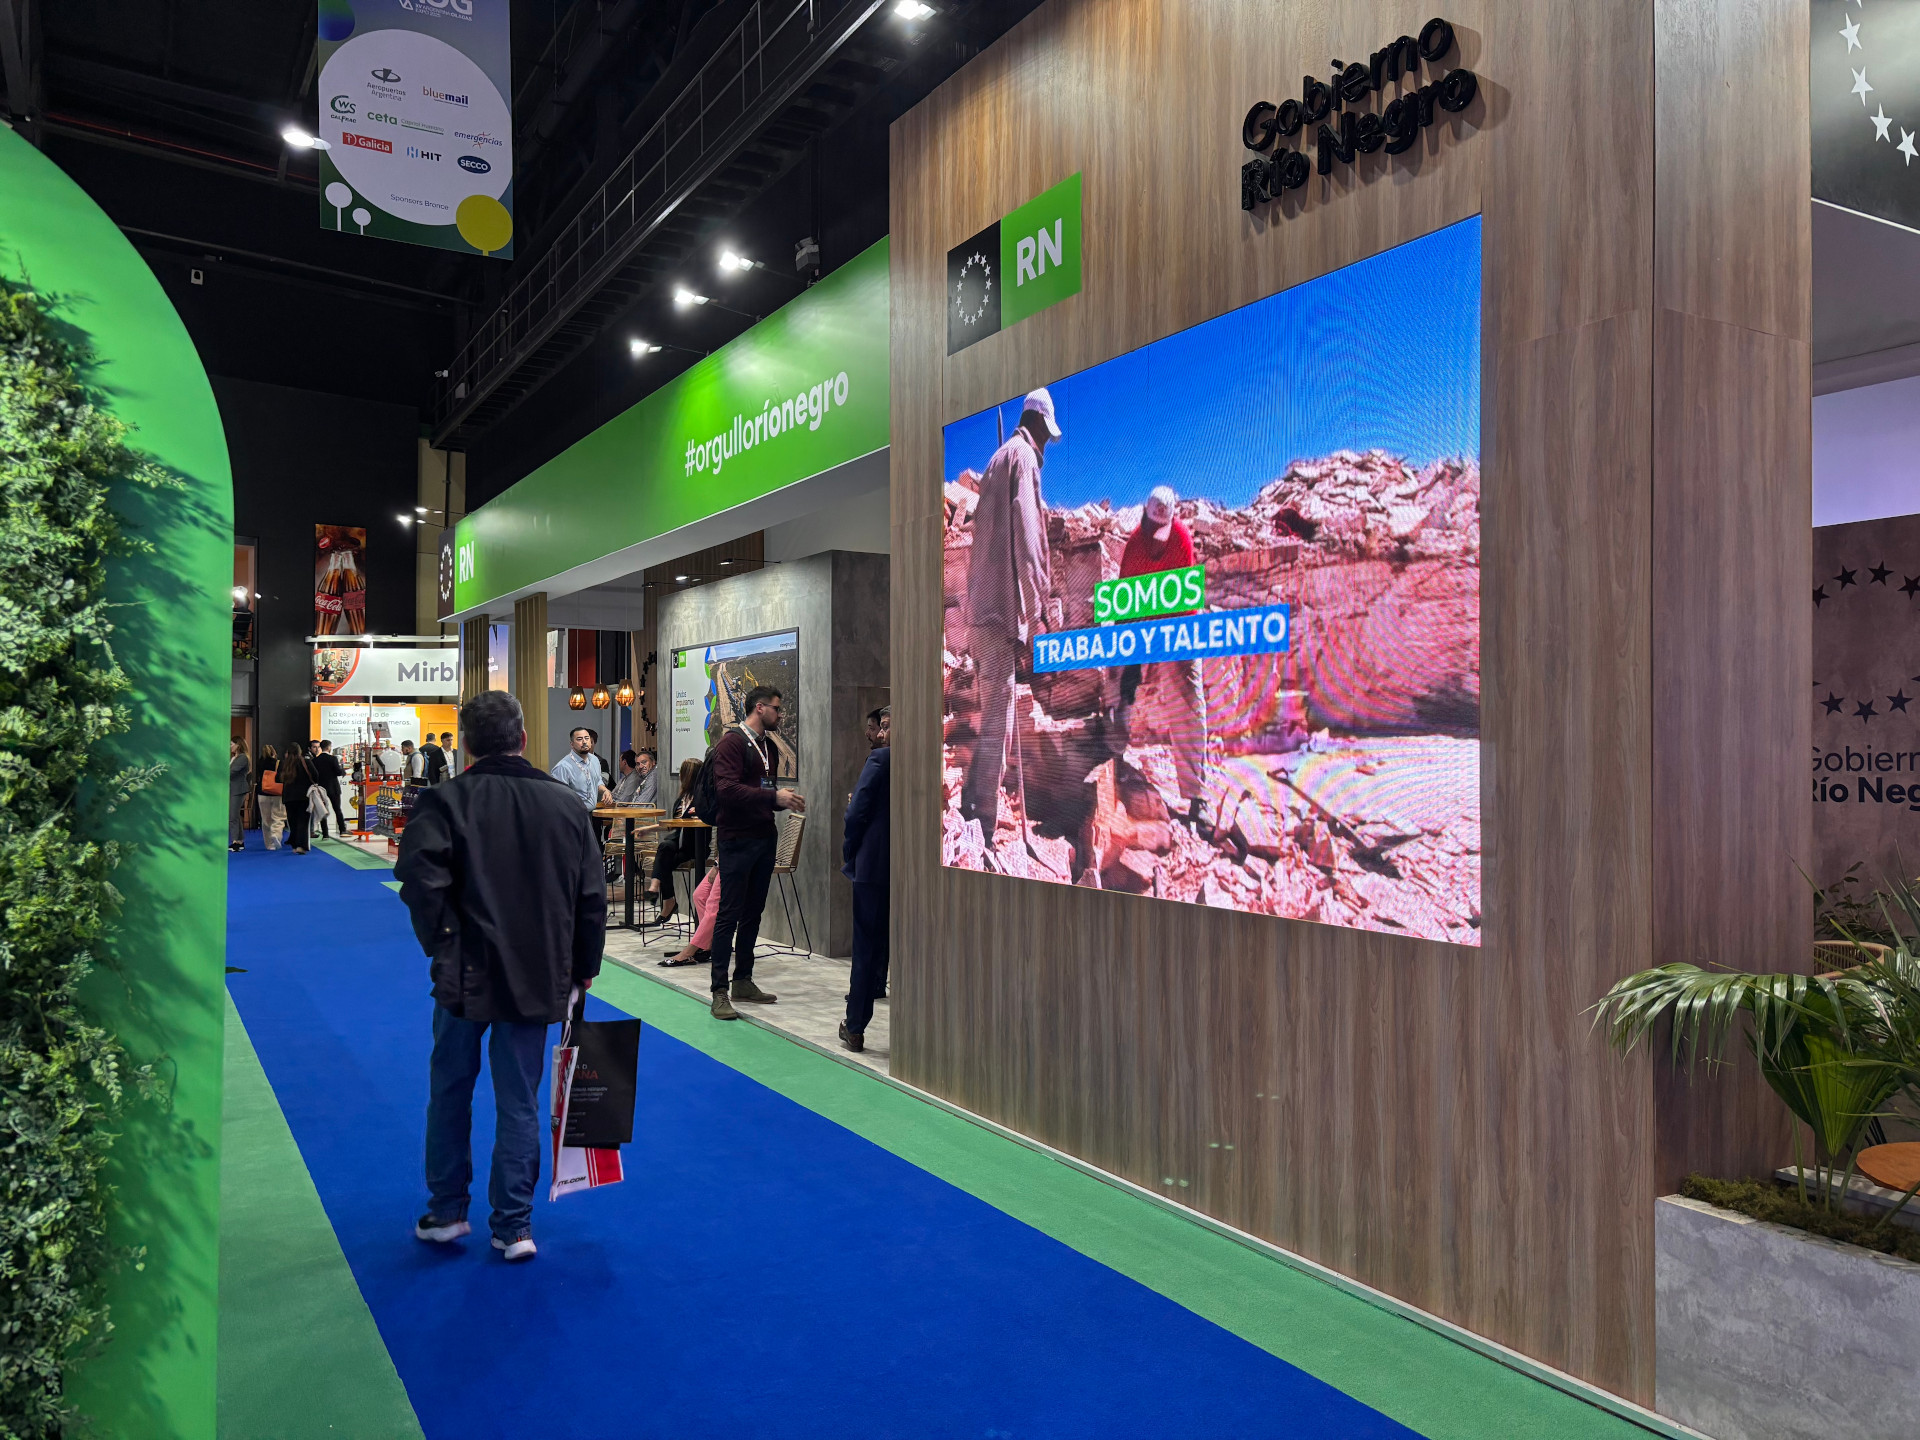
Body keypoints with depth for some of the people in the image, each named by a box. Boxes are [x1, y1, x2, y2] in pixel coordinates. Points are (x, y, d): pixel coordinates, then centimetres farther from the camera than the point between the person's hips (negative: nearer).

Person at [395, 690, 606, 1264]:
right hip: (538, 978, 2)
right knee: (520, 1102, 11)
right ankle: (514, 1226, 17)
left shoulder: (447, 800, -7)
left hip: (465, 975, -2)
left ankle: (446, 1212, 28)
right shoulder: (566, 803, 1)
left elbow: (420, 877, -20)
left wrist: (442, 945, -6)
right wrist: (583, 968, 13)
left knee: (449, 1091, 18)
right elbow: (592, 897, 3)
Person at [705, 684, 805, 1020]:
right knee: (730, 914, -5)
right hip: (737, 840, -8)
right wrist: (774, 796, -25)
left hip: (765, 838, 8)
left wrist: (786, 802, 4)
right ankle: (720, 992, 0)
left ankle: (743, 981, 21)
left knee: (753, 913, 12)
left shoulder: (769, 747, 17)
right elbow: (727, 790, -22)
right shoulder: (732, 743, -10)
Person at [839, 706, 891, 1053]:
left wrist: (849, 854, 1)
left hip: (874, 866, -4)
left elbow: (857, 812, -12)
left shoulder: (880, 759, -11)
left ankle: (856, 1027, 12)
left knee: (866, 946, 5)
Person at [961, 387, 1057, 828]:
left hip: (982, 607, 9)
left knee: (992, 718, 14)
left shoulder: (999, 459, 24)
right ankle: (984, 826, -8)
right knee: (997, 723, -9)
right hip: (1003, 607, -9)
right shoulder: (1023, 457, -3)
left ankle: (971, 810, 18)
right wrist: (1037, 610, -15)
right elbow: (1025, 537, -13)